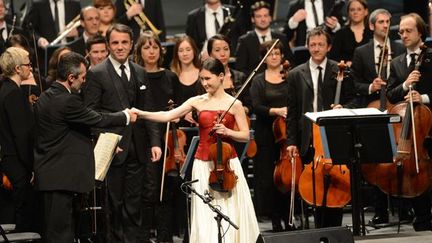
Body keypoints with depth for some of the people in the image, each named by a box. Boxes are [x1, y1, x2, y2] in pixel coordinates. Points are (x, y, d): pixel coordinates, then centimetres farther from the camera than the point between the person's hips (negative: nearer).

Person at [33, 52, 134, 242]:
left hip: (47, 174, 10)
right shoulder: (67, 101, -19)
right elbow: (98, 120, -12)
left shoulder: (46, 97, 11)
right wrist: (126, 116, 4)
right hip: (60, 176, -10)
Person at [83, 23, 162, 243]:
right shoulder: (96, 74, -4)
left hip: (137, 149, 4)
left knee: (134, 202, 6)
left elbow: (149, 110, 12)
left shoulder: (140, 73, 12)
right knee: (115, 202, 4)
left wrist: (155, 141, 3)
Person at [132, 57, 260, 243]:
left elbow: (245, 135, 1)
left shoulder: (234, 104, -1)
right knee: (206, 215, 2)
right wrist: (141, 114, -16)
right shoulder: (197, 102, 3)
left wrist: (227, 131, -17)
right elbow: (167, 116, -5)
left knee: (230, 213, 2)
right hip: (203, 164, 1)